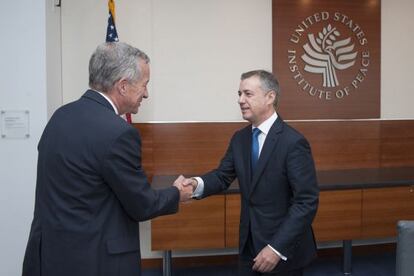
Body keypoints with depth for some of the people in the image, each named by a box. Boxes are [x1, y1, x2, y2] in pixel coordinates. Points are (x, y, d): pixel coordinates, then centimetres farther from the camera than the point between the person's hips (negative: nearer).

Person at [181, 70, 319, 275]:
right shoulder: (239, 138, 3)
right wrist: (198, 184, -18)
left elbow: (307, 202, -19)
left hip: (284, 249, -5)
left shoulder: (293, 142, -18)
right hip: (249, 244, 6)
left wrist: (277, 248, -23)